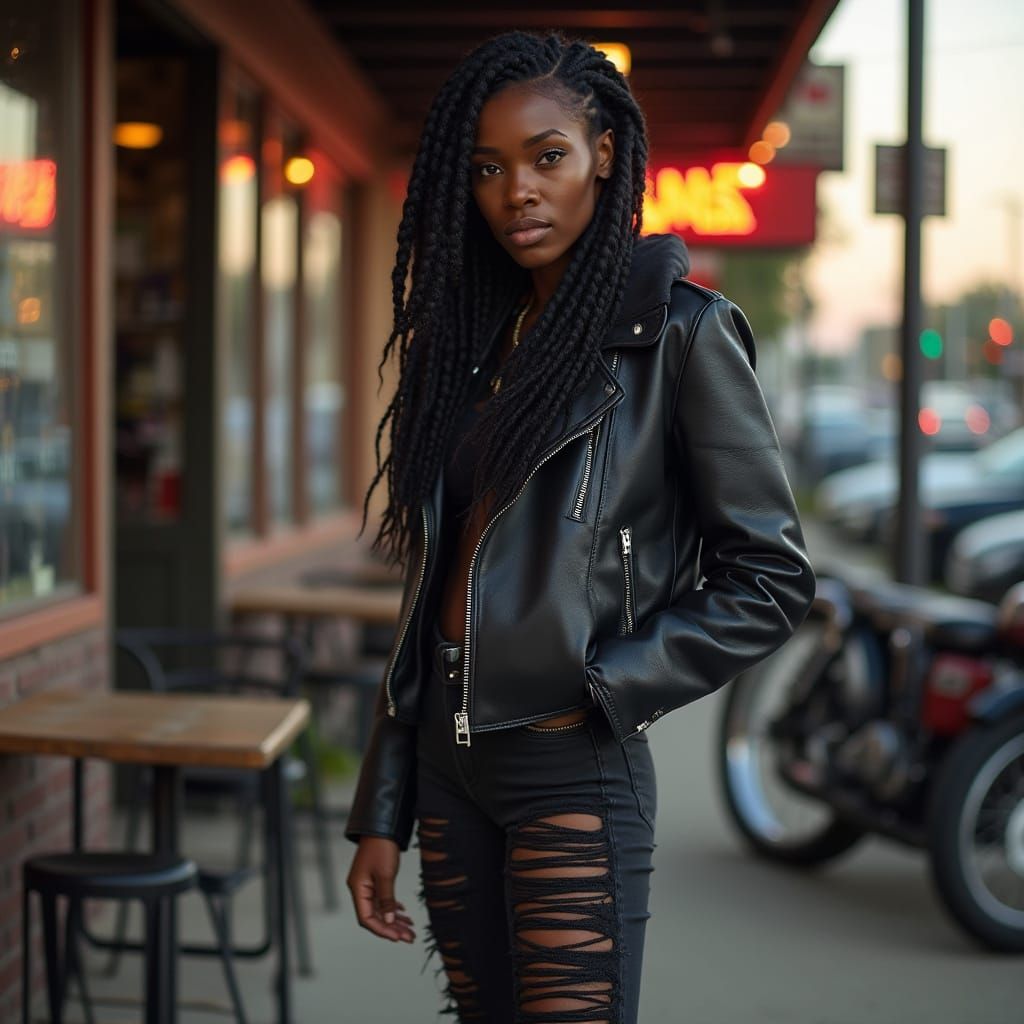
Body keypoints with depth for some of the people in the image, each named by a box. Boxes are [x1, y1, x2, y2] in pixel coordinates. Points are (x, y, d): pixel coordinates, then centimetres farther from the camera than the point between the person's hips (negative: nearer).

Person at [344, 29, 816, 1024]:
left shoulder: (678, 331, -5)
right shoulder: (474, 338, 13)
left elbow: (771, 577, -6)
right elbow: (430, 584, 13)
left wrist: (600, 693, -12)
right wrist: (381, 818, 10)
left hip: (569, 770, -6)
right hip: (446, 756, 6)